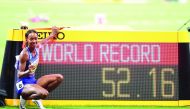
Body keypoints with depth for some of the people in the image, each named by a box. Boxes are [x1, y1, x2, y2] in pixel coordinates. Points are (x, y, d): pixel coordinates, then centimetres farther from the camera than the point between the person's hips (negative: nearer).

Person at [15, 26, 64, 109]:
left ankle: (37, 99, 6)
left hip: (33, 81, 9)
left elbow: (43, 42, 32)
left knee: (59, 78, 2)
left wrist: (52, 35, 35)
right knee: (44, 93, -35)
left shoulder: (37, 47, 4)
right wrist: (28, 71, -38)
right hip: (24, 84, -9)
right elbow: (19, 75, -19)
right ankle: (24, 98, -5)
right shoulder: (25, 54, -19)